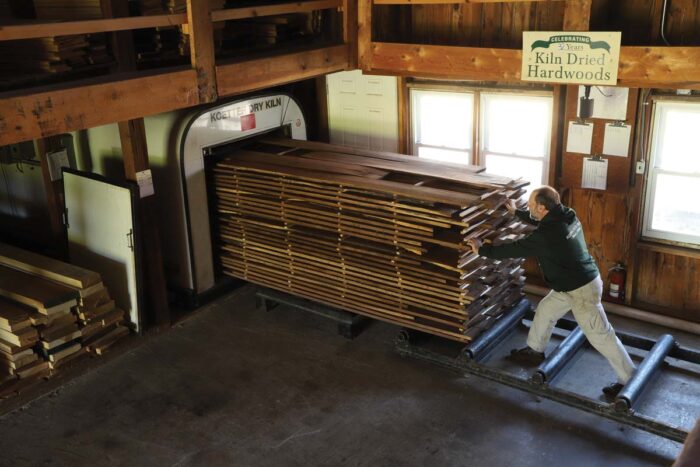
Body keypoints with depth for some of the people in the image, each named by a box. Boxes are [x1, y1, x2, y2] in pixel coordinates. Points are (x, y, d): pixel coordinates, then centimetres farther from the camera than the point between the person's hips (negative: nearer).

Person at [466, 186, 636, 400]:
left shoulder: (547, 234, -29)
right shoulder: (565, 216, -3)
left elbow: (514, 249, -19)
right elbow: (541, 221, 21)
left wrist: (482, 250, -7)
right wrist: (516, 212, 31)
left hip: (582, 290, -10)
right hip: (572, 283, 10)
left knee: (600, 335, 1)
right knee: (544, 311, 22)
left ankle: (629, 379, 13)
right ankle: (535, 351, 41)